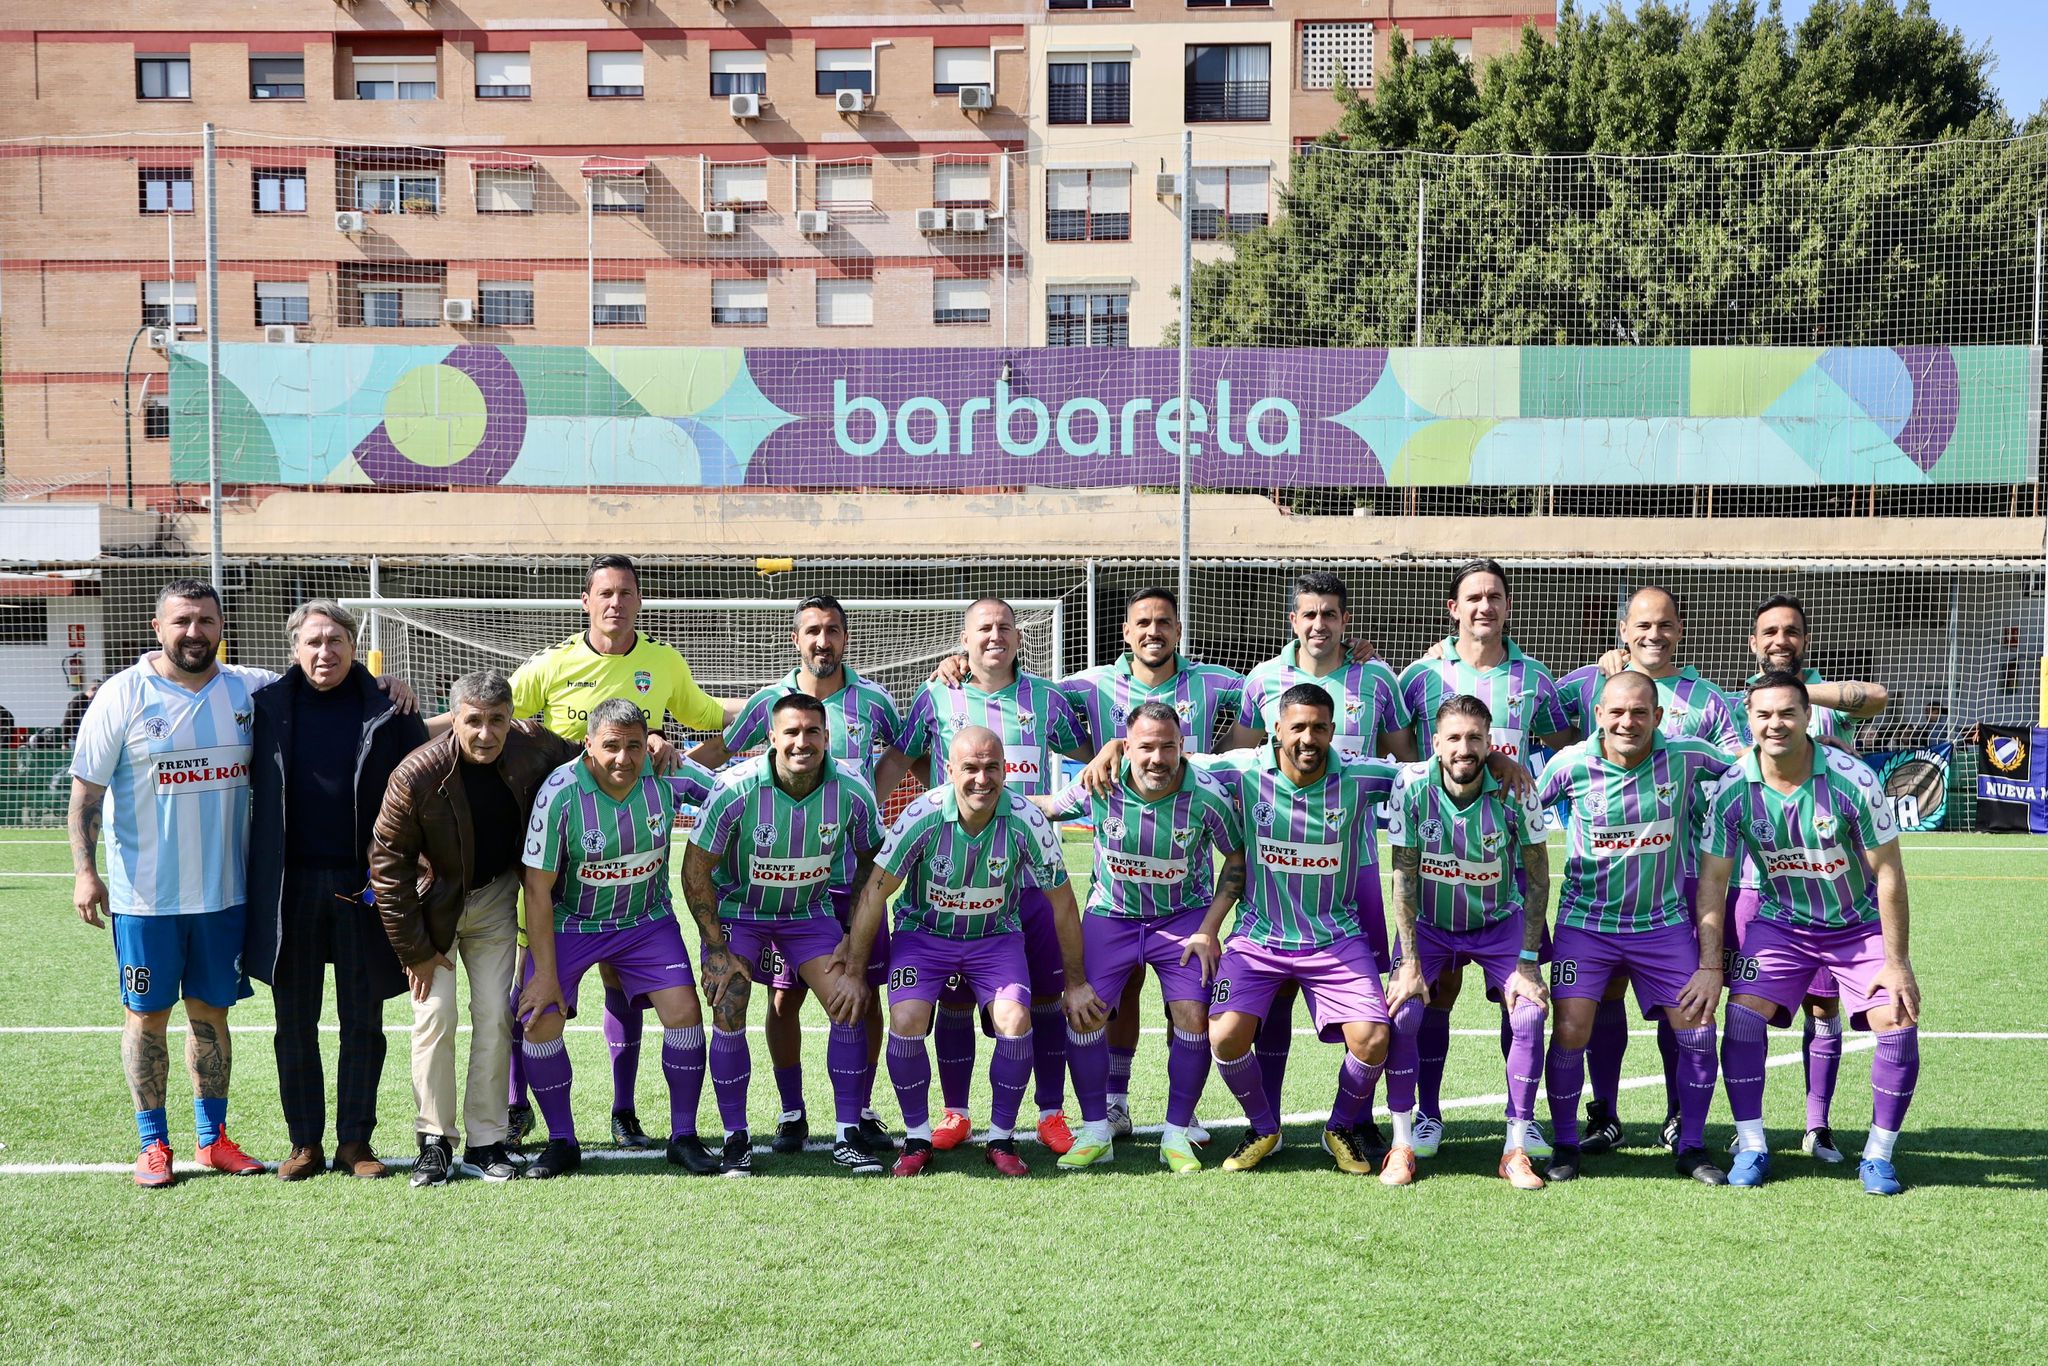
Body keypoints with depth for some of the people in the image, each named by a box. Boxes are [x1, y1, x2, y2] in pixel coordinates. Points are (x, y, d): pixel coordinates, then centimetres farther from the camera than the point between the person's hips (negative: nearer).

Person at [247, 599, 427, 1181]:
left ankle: (356, 1140, 16)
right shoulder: (268, 704, 4)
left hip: (364, 884, -1)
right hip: (290, 886, 1)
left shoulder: (389, 711, 0)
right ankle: (305, 1143, 17)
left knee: (363, 1019, 6)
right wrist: (255, 879, 2)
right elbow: (248, 787, 9)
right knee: (295, 1020, 7)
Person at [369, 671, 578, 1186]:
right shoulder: (417, 775, -28)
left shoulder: (533, 746, -18)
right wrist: (414, 949, -15)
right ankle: (434, 1140, 3)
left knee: (494, 1016, 0)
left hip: (495, 898, 3)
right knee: (435, 1014, -9)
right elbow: (388, 862, -18)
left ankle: (486, 1141, 9)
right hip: (431, 905, -3)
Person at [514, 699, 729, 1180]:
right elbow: (538, 888, -17)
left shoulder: (668, 776, -19)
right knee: (540, 1023, -13)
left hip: (648, 919, 2)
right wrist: (545, 972, -17)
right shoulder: (560, 792, -24)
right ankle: (562, 1143, 7)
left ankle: (683, 1138, 6)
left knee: (685, 1013, -11)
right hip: (569, 923, -1)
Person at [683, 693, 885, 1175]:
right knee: (728, 1014, -16)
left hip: (810, 911, 2)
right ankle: (735, 1139, 0)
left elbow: (869, 861, -1)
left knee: (850, 1006, -11)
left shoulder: (852, 790, -20)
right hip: (737, 909, -2)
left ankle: (848, 1136, 1)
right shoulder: (737, 789, -26)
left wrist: (856, 938, -4)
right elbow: (695, 870, -16)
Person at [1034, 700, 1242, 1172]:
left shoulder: (1207, 794, -19)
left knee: (1194, 1017, -14)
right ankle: (1095, 1131, 5)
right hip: (1110, 915, 1)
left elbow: (1237, 858, -5)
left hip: (1184, 916, -1)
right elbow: (1043, 807, 3)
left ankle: (1177, 1134, 3)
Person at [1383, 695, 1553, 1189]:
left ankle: (1516, 1149, -5)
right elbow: (1404, 876, -15)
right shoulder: (1411, 785, -20)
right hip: (1428, 924, 0)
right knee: (1401, 1011, -19)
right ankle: (1403, 1140, -3)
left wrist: (1527, 962, -14)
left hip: (1500, 924, 0)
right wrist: (1410, 963, -17)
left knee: (1530, 1012, -18)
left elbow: (1537, 878, -11)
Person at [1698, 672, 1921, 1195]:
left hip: (1861, 926, -1)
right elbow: (1712, 881, -9)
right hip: (1781, 924, 1)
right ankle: (1751, 1148, -2)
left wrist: (1897, 964, -14)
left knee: (1898, 1024, -16)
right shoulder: (1733, 790, -15)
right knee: (1742, 1015, -17)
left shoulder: (1853, 780, -21)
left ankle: (1878, 1156, 2)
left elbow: (1888, 874, -14)